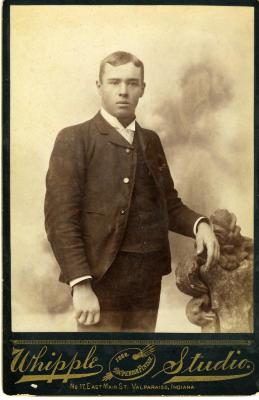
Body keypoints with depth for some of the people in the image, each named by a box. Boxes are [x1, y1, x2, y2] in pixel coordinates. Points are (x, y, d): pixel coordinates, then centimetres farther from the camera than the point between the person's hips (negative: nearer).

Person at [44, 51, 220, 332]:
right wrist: (80, 284, -18)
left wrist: (199, 224, -5)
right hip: (101, 278, -5)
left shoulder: (151, 141, 14)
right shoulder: (75, 139, -3)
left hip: (149, 279, 5)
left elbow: (169, 204, 16)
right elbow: (60, 218, -10)